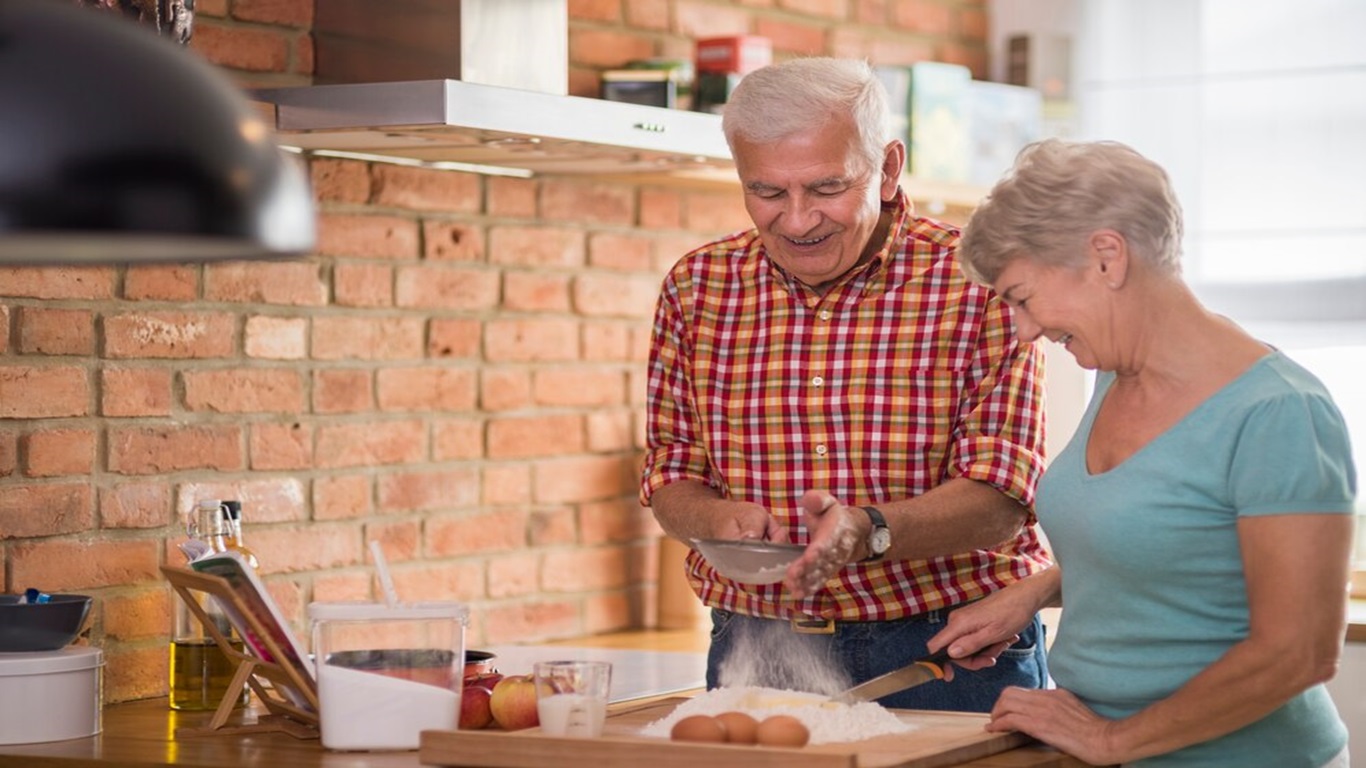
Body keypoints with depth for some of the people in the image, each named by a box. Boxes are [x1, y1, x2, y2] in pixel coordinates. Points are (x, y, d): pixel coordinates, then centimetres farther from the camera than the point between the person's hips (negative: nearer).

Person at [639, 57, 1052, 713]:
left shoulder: (975, 283, -8)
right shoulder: (696, 286, 3)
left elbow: (1000, 502, -13)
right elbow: (670, 475, 7)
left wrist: (868, 531, -31)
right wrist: (720, 518, -16)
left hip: (951, 655, -3)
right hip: (755, 654, 3)